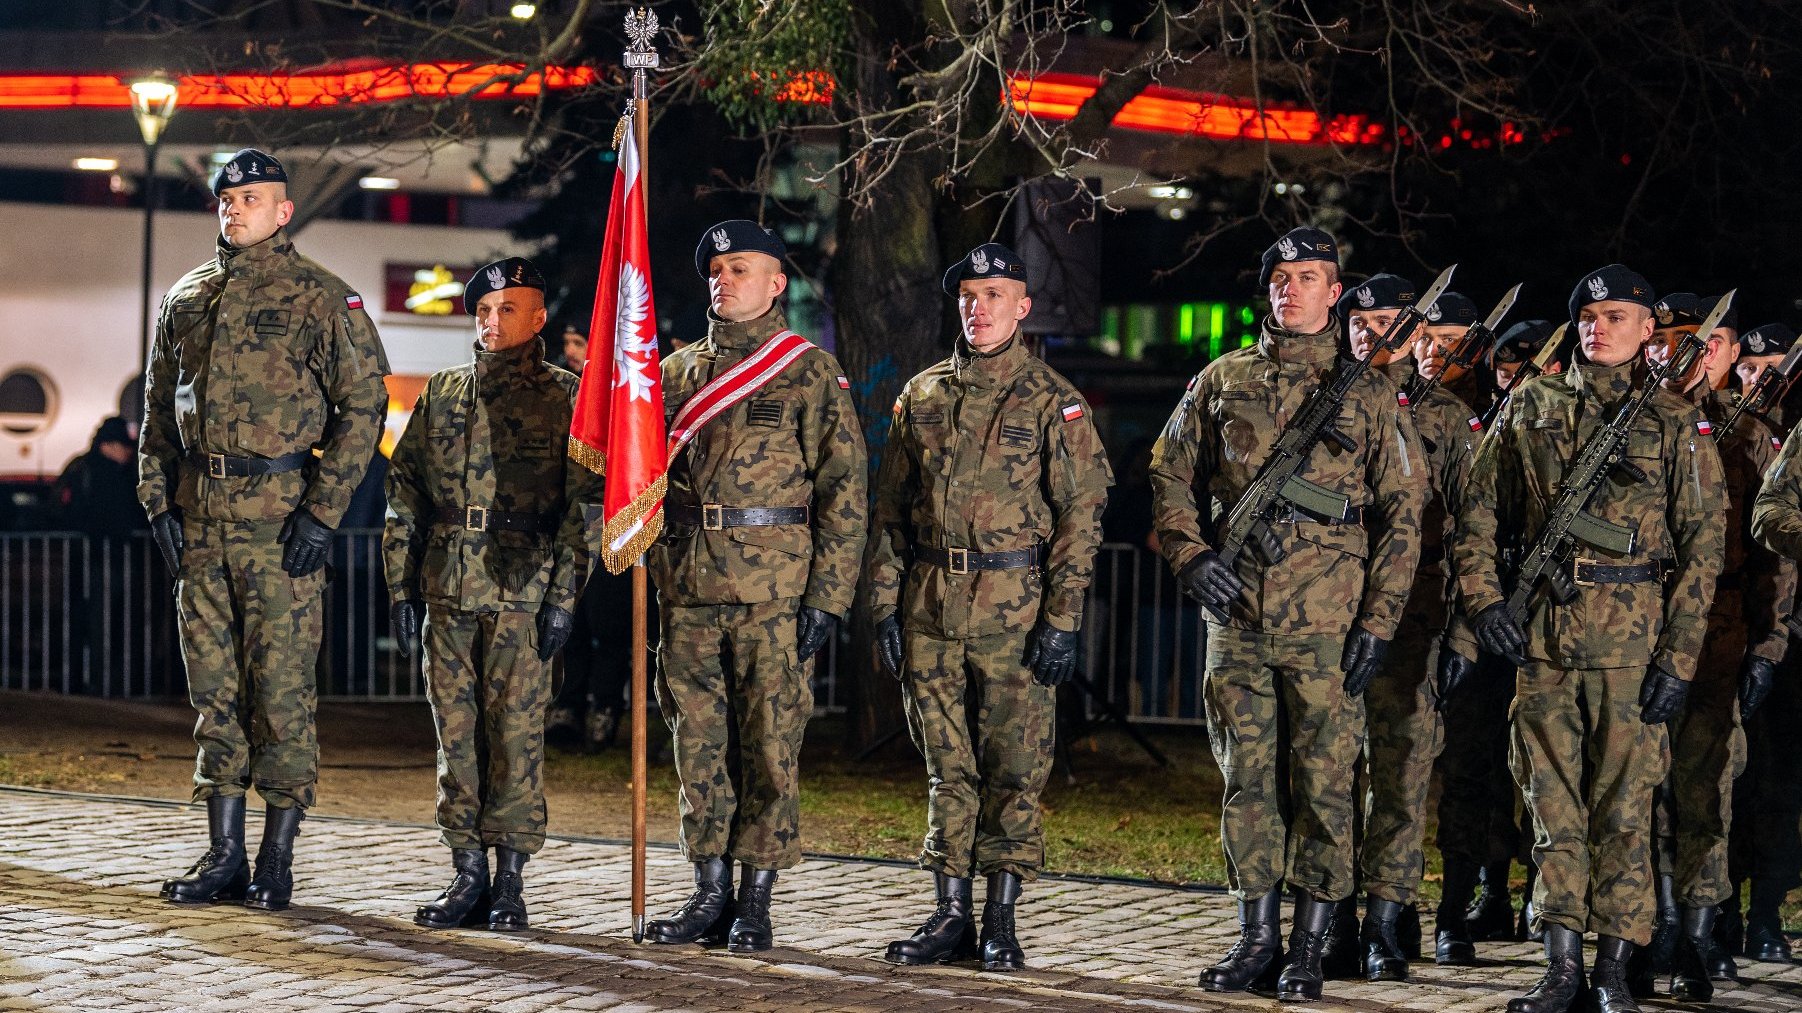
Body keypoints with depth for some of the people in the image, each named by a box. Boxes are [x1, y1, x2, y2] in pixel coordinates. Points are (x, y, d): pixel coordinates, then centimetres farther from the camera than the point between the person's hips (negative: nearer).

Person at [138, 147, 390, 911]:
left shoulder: (321, 299, -3)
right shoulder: (186, 299, 14)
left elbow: (363, 406, -6)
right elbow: (158, 408, 18)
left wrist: (322, 510, -12)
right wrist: (157, 498, 7)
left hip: (281, 520, -5)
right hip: (199, 518, 5)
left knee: (280, 689, -3)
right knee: (214, 688, 8)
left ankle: (277, 859, 3)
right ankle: (224, 854, 14)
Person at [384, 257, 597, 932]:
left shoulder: (564, 397, 2)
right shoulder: (442, 394, 14)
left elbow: (582, 504, -3)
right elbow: (405, 492, 14)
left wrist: (562, 597, -10)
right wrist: (401, 588, 7)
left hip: (522, 592, -4)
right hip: (447, 594, 4)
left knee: (515, 734, -2)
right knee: (456, 735, 6)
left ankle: (511, 878, 5)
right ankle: (468, 875, 13)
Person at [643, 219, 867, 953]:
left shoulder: (811, 373, 1)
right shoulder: (678, 371, 15)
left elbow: (844, 491, -3)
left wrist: (827, 598, -9)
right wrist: (654, 578, 10)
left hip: (774, 589, -4)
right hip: (688, 589, 5)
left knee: (769, 747, -1)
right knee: (698, 743, 6)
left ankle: (756, 905, 5)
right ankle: (711, 895, 14)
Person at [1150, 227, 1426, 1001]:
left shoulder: (1368, 391, 3)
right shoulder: (1223, 380, 10)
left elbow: (1403, 509, 1)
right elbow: (1170, 473, 17)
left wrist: (1378, 621, -5)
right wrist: (1190, 556, 0)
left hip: (1327, 620, -3)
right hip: (1237, 614, 3)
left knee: (1323, 781, -1)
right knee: (1246, 777, 6)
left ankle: (1308, 947, 6)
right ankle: (1256, 937, 14)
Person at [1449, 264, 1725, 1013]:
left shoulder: (1675, 424, 4)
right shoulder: (1529, 410, 12)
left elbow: (1702, 545, 0)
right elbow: (1477, 513, 14)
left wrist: (1678, 659, -7)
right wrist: (1484, 600, -2)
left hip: (1633, 637, -2)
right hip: (1542, 633, 2)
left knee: (1624, 804, -2)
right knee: (1552, 802, 3)